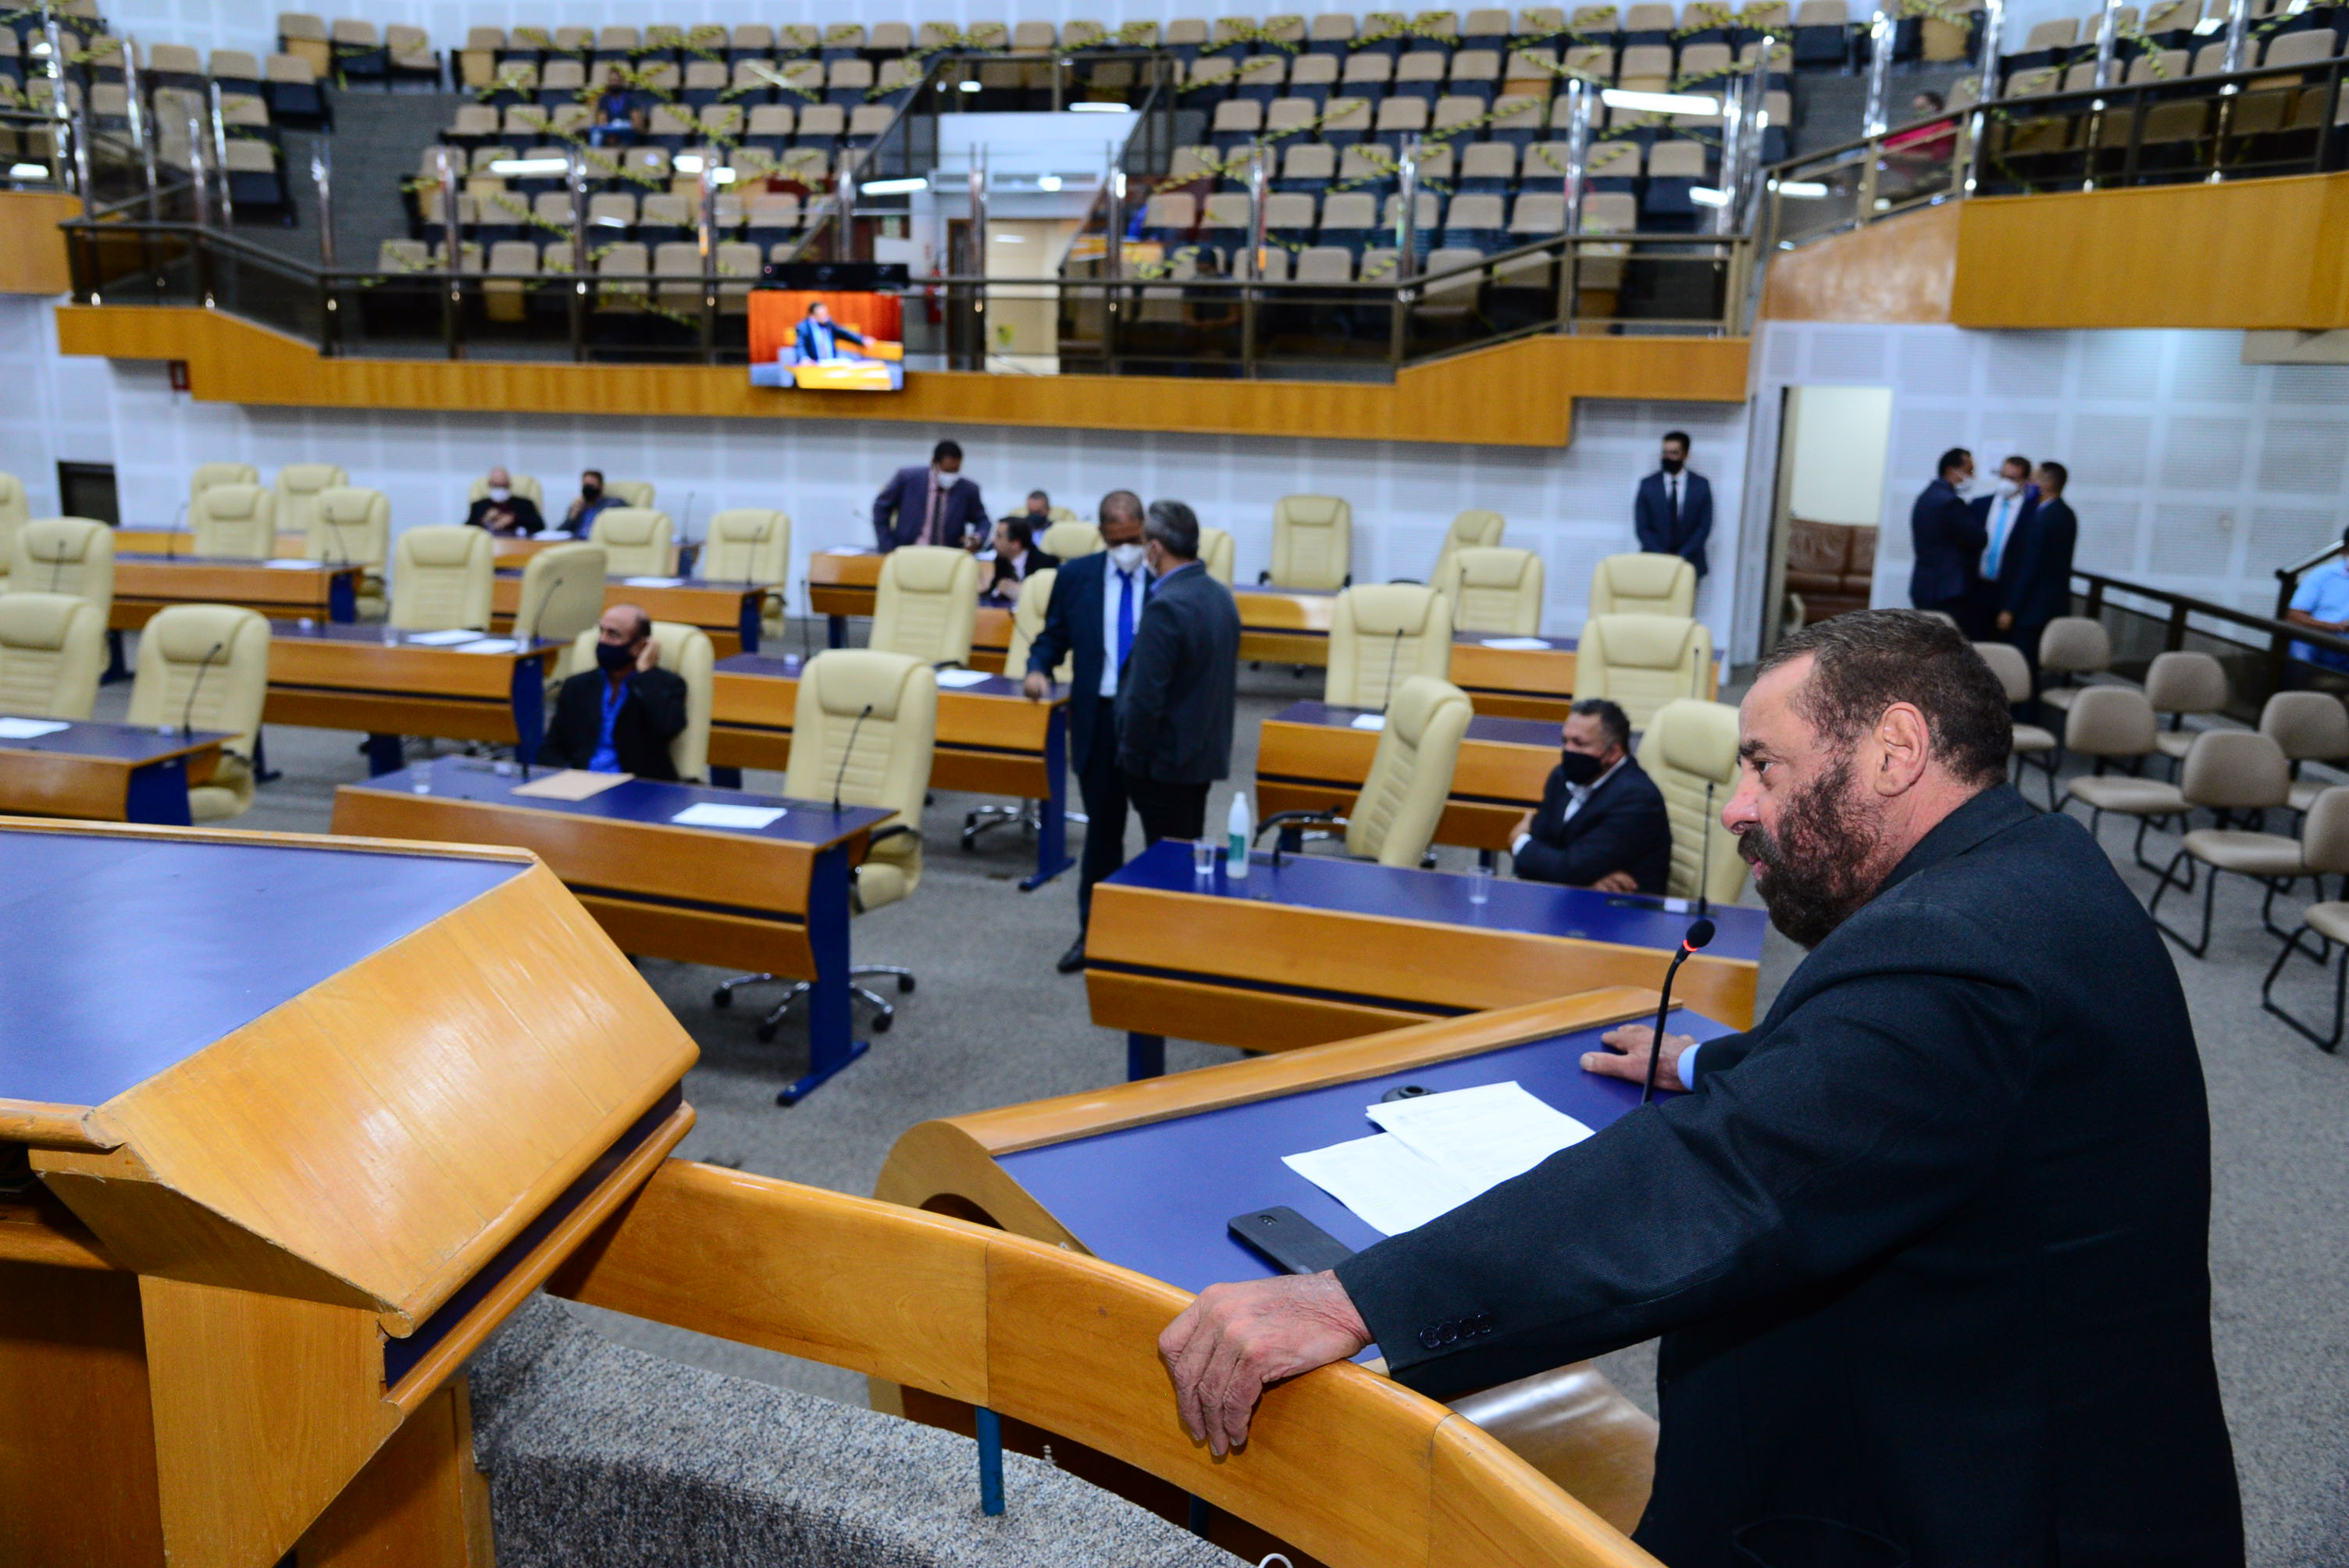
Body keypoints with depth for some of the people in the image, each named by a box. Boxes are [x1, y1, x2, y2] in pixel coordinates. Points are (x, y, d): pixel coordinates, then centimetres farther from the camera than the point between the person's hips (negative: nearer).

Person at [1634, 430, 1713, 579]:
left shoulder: (1701, 485, 5)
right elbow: (1642, 527, 2)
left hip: (1688, 562, 0)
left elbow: (1704, 527, 3)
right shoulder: (1647, 485, 5)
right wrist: (1662, 556, -9)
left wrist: (1682, 556, -8)